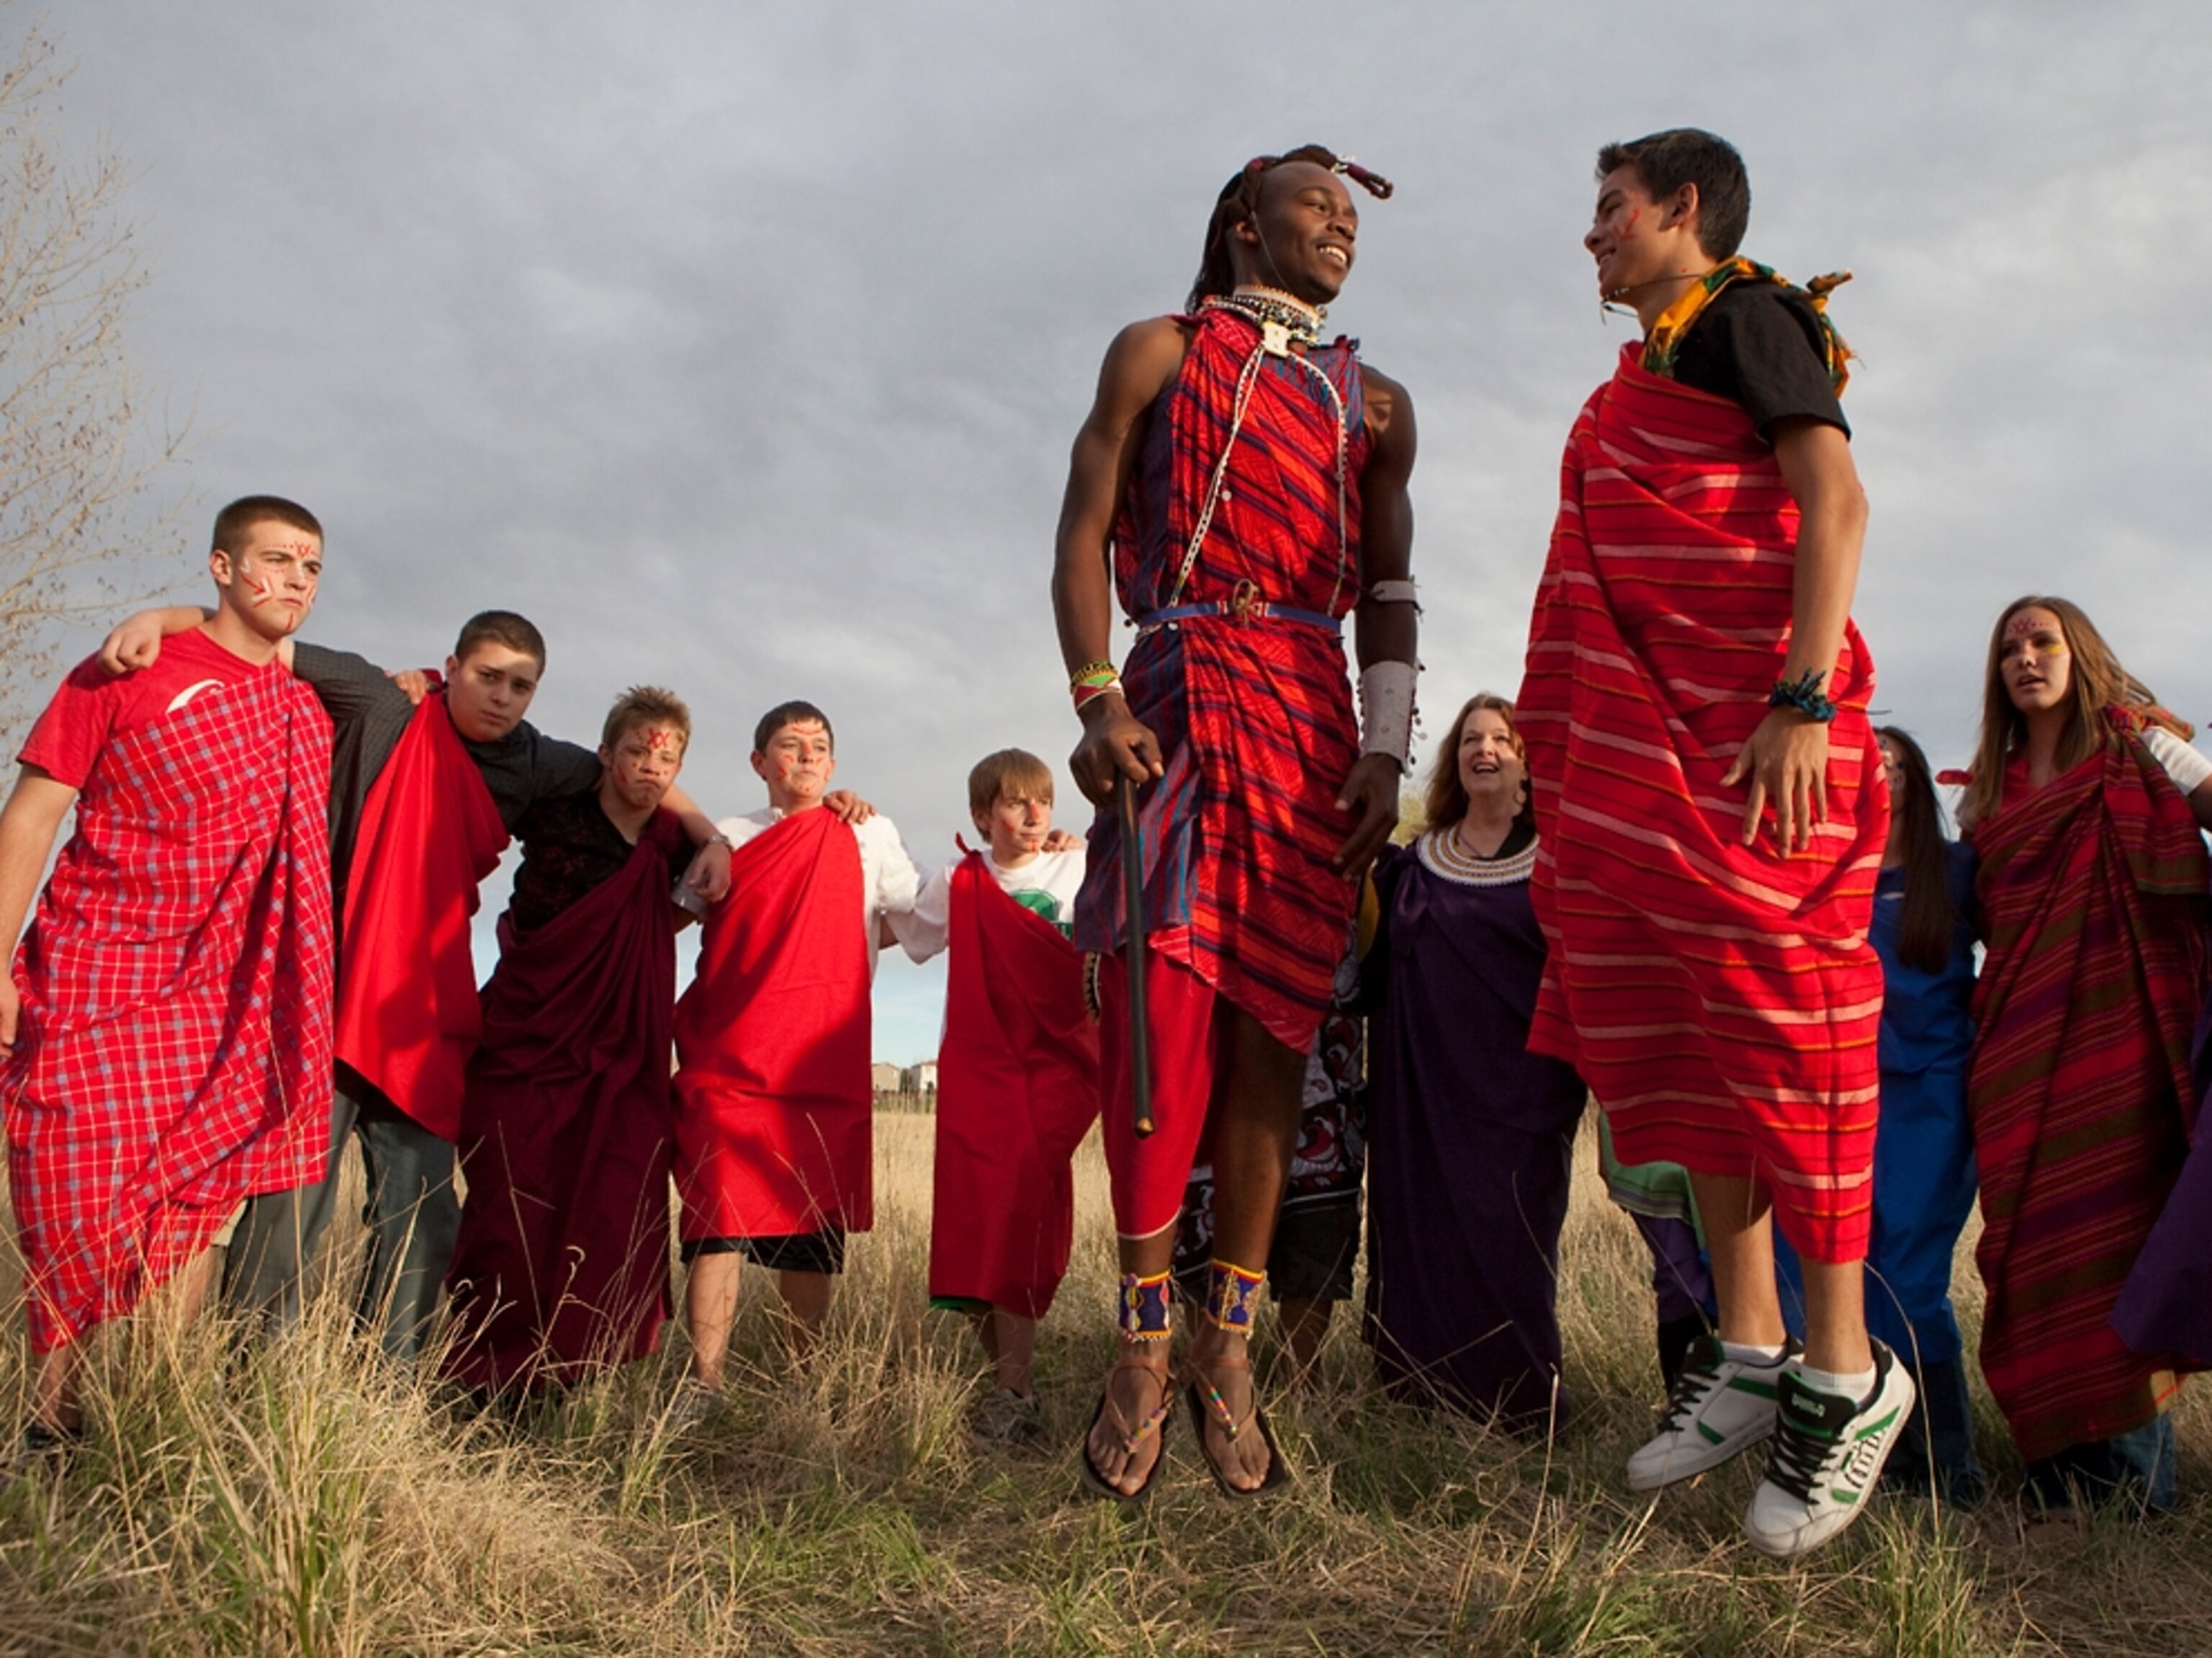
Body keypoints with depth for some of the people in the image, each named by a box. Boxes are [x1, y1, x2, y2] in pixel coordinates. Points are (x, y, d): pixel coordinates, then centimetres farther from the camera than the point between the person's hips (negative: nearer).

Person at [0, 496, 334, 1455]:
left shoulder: (307, 715, 12)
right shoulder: (128, 672, -1)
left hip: (217, 1004, 4)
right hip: (93, 982, -3)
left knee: (191, 1214, 2)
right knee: (79, 1220, -3)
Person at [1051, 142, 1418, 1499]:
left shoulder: (1377, 403, 22)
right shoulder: (1161, 352, 14)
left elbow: (1389, 594, 17)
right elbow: (1086, 533, 5)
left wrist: (1386, 749, 3)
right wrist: (1098, 700, -9)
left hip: (1315, 723, 3)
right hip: (1175, 701, -2)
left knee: (1273, 1030, -3)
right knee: (1161, 1012, -12)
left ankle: (1230, 1346, 2)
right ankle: (1147, 1344, -5)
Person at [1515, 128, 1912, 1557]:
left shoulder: (1747, 314, 0)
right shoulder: (1655, 367, 25)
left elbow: (1836, 499, -12)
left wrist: (1805, 700, -24)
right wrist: (1579, 750, 19)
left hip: (1752, 726, -9)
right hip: (1652, 740, 9)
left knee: (1775, 1008, -9)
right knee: (1682, 1026, 5)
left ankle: (1847, 1371, -1)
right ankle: (1749, 1353, 12)